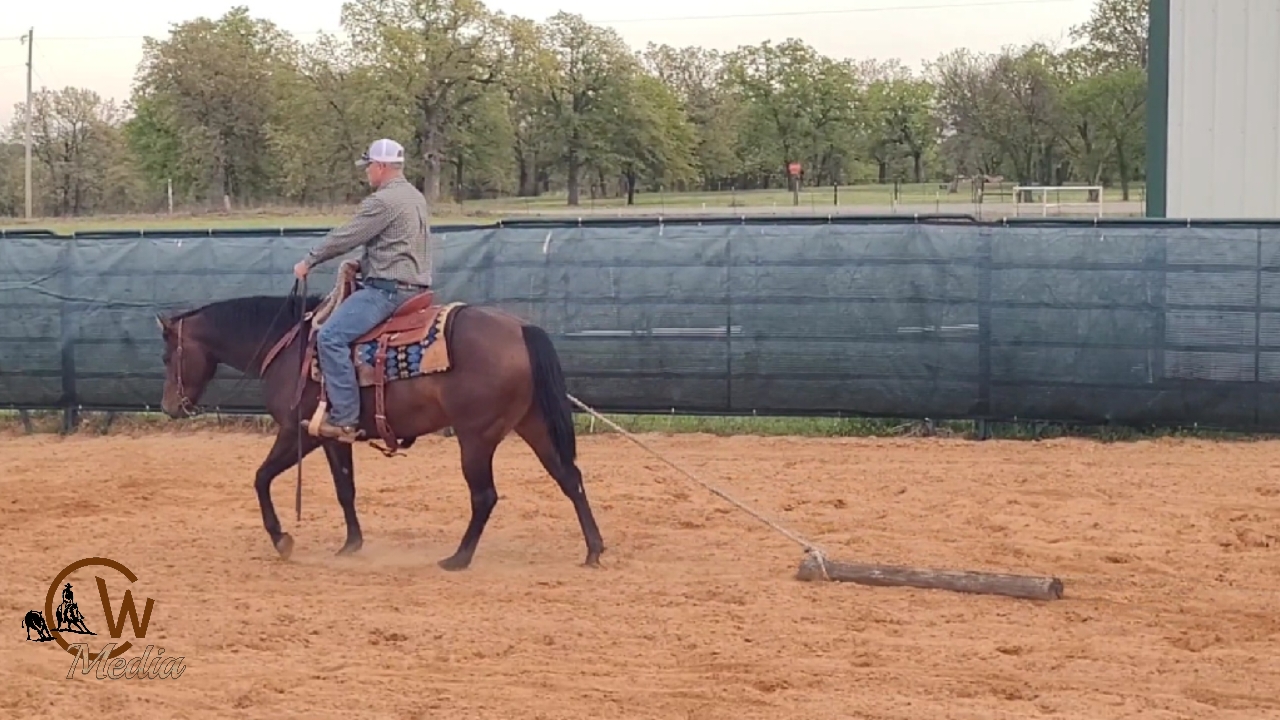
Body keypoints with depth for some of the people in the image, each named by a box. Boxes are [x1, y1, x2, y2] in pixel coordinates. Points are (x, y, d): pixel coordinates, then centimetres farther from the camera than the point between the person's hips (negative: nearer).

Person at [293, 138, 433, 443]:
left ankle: (344, 419, -22)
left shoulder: (383, 201, -15)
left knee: (331, 336, -17)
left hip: (387, 289, -11)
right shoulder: (415, 198, 17)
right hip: (415, 286, 11)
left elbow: (345, 237, -13)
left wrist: (309, 262, -1)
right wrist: (362, 263, 20)